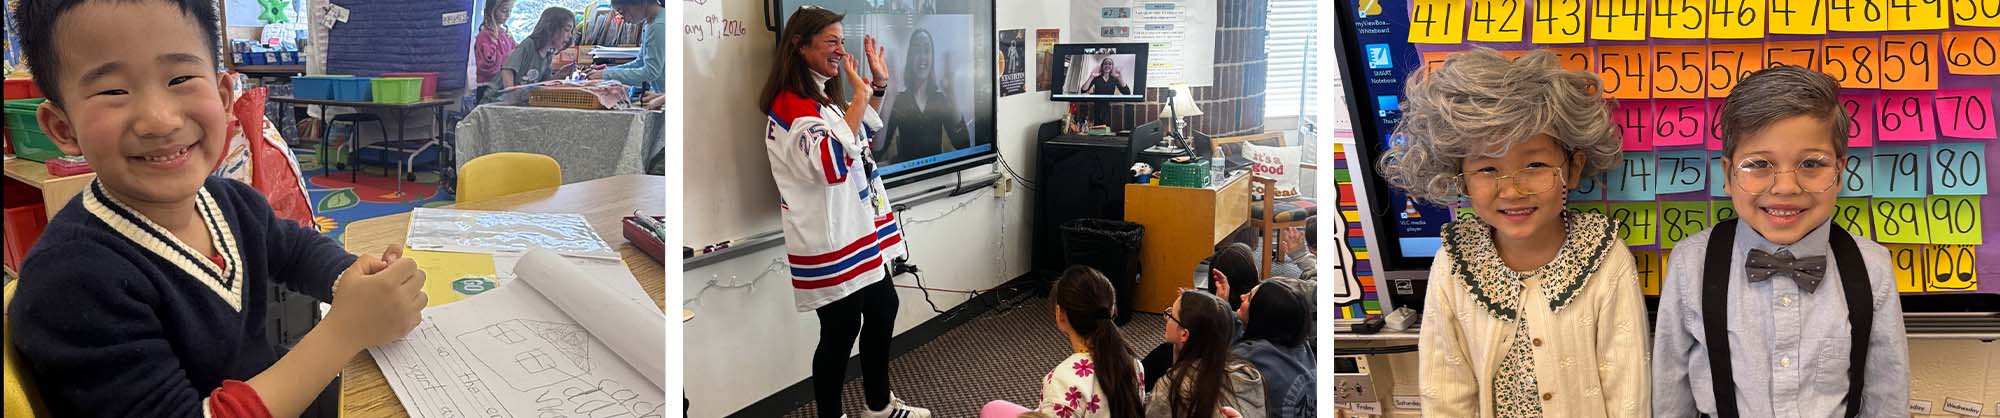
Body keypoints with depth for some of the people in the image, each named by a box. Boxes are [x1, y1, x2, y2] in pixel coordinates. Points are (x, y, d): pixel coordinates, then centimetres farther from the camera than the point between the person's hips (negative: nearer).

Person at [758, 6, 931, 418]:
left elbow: (864, 133, 30)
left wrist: (878, 85, 16)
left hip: (859, 229, 10)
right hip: (830, 240, -10)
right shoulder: (791, 105, -19)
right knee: (841, 329, -1)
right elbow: (832, 163, -32)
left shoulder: (825, 95, 12)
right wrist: (860, 95, -29)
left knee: (883, 309, 19)